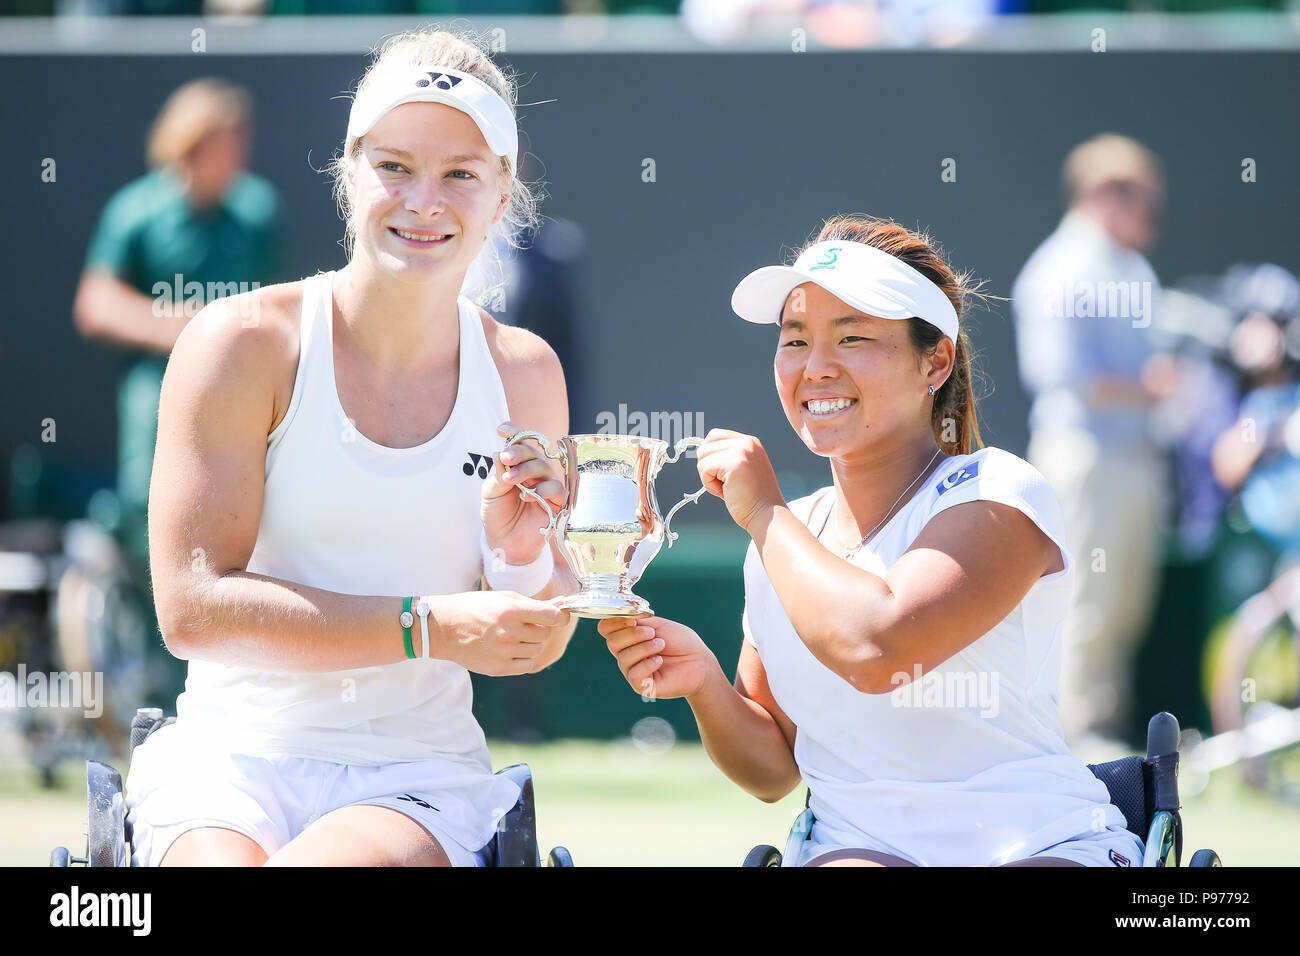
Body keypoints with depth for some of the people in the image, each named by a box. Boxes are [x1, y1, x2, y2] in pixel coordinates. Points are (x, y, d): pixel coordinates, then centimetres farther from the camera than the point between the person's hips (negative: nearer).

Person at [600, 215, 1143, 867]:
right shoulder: (779, 544, 13)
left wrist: (763, 512, -11)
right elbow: (775, 770, 19)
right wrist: (704, 684, -2)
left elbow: (875, 647, -26)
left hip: (1040, 843, -4)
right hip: (863, 848, 4)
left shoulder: (996, 495, -7)